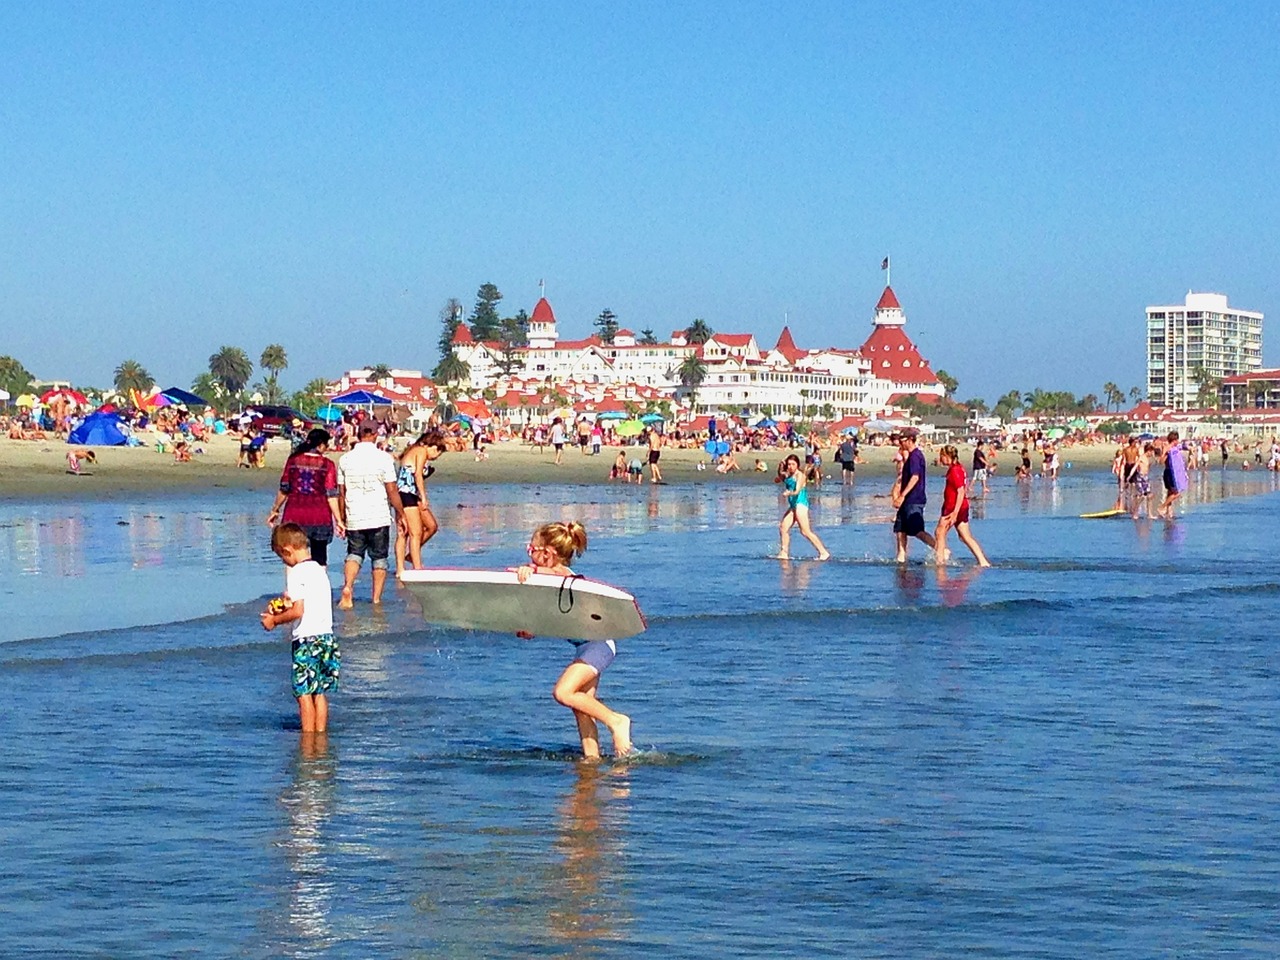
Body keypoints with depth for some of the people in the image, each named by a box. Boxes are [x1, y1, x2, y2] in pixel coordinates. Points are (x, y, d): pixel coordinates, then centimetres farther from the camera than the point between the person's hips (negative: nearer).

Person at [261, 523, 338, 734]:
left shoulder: (296, 572, -12)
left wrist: (275, 620, -5)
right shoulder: (319, 570, 13)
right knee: (320, 692, 11)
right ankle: (321, 733, 13)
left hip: (306, 639, -8)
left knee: (304, 693, -1)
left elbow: (298, 611, -17)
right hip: (327, 637, 8)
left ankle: (308, 734, 0)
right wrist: (287, 606, 18)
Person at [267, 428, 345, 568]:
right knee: (319, 560, 9)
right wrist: (338, 520, -4)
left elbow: (284, 489, 5)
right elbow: (331, 495, -7)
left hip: (294, 516, 1)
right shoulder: (327, 465, -5)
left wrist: (275, 510, 17)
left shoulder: (293, 460, 2)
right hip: (320, 518, -1)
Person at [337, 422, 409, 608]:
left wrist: (342, 519, 14)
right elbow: (392, 491, -6)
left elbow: (341, 493, 6)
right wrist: (401, 514, 5)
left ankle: (347, 586, -15)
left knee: (354, 554, 11)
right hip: (379, 518, -2)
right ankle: (377, 599, 8)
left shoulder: (345, 459, 2)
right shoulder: (384, 458, -7)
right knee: (379, 558, 9)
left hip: (354, 519, 2)